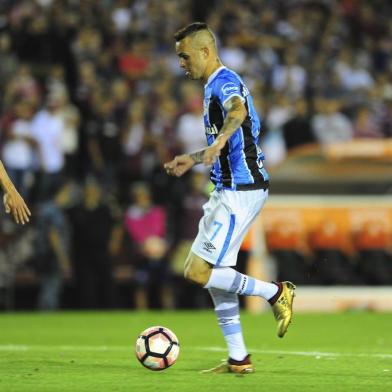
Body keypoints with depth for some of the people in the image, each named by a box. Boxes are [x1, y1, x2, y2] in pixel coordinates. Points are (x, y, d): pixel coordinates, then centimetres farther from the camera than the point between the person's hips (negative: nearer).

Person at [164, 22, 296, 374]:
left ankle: (276, 293, -2)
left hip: (240, 191, -11)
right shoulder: (218, 84, 20)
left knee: (198, 272, -12)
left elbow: (238, 110, -38)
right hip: (229, 190, 11)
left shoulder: (223, 81, -13)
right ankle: (238, 359, 14)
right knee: (213, 273, 11)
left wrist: (219, 141, -56)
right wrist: (193, 160, 34)